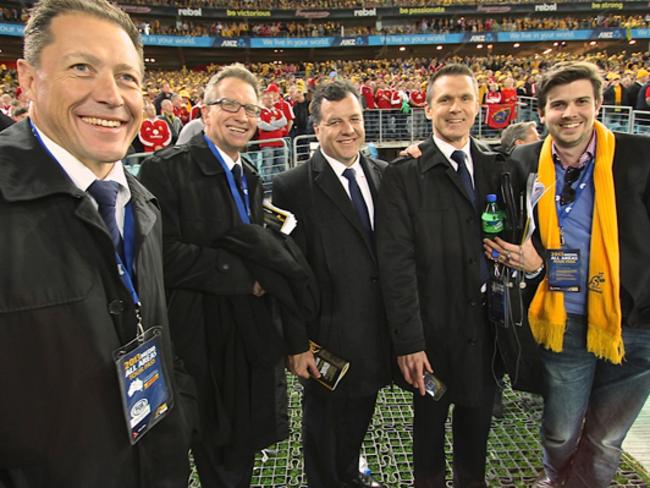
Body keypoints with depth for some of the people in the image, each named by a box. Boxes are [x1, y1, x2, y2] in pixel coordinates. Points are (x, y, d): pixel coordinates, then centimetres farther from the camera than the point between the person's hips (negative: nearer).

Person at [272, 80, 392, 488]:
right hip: (329, 336, -5)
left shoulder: (385, 175, 3)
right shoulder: (292, 187, -13)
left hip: (378, 329, 5)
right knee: (323, 421, 17)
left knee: (360, 413, 24)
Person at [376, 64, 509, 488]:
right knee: (430, 421, 16)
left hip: (486, 323, 4)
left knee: (478, 417, 21)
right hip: (434, 326, -4)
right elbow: (397, 263, -14)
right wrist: (408, 341, -17)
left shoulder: (496, 169, 5)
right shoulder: (404, 175, -10)